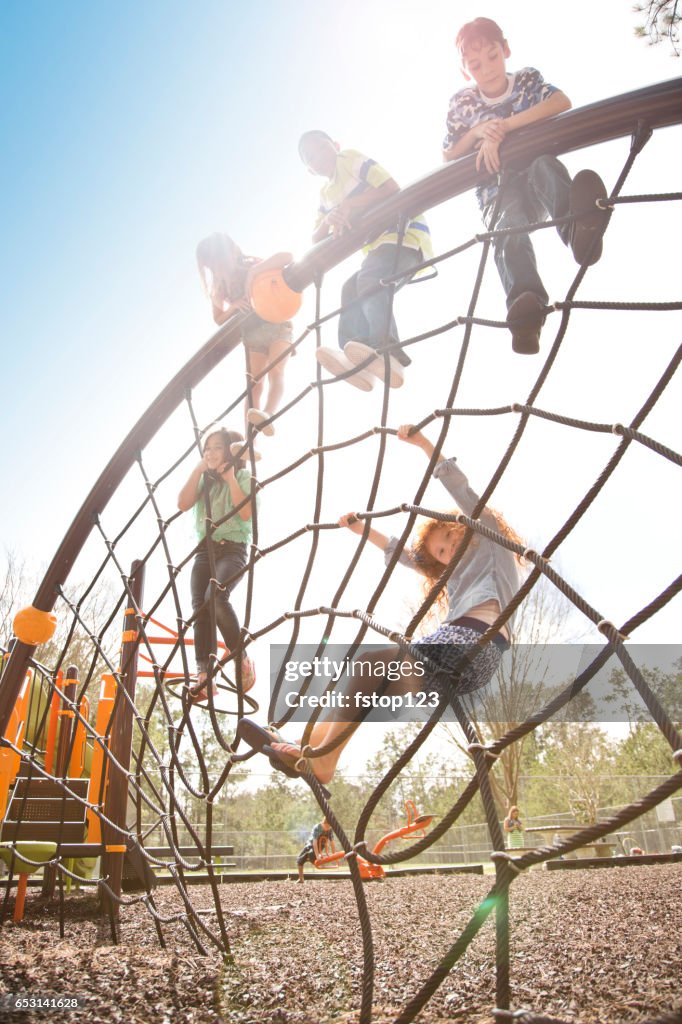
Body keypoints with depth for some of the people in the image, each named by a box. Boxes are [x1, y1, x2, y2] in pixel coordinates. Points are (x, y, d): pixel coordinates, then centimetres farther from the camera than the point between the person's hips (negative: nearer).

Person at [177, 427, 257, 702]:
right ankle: (204, 677, -19)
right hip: (205, 550, 5)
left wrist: (230, 478, -8)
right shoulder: (204, 480, 20)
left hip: (232, 549, -5)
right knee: (199, 607, -15)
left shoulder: (244, 477, 7)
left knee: (215, 595, -31)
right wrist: (198, 470, 3)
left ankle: (242, 660, -21)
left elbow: (246, 513, -10)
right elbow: (183, 504, 3)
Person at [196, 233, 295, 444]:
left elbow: (287, 256, -18)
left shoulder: (254, 266, -5)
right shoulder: (221, 287, 8)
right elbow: (219, 319, 8)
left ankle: (266, 415, -50)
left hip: (276, 325, -3)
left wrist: (254, 271, -26)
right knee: (254, 385, -10)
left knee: (275, 372, -27)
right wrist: (233, 306, -13)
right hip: (252, 334, 4)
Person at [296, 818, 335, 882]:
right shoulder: (317, 828, -30)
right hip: (311, 845, -1)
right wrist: (317, 855, -39)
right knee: (299, 859, -4)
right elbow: (314, 843, -34)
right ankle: (301, 879, 11)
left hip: (320, 846, 1)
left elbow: (331, 843, -12)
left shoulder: (330, 830, -18)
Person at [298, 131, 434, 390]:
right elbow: (316, 239, 14)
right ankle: (355, 361, -24)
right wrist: (328, 220, -7)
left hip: (405, 233, -8)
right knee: (351, 291, -11)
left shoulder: (350, 158, 2)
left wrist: (348, 205, -15)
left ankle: (388, 354, -50)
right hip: (378, 245, 8)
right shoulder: (326, 195, 24)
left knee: (370, 279, -32)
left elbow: (392, 188, -12)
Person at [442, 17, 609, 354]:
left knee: (543, 162, -36)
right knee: (509, 228, -36)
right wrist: (477, 132, -10)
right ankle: (527, 305, -66)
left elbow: (562, 103, -13)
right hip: (497, 191, -1)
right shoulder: (462, 103, 9)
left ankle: (578, 227, -68)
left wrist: (502, 127, -21)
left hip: (538, 186, 1)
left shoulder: (527, 79, 7)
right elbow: (448, 157, 10)